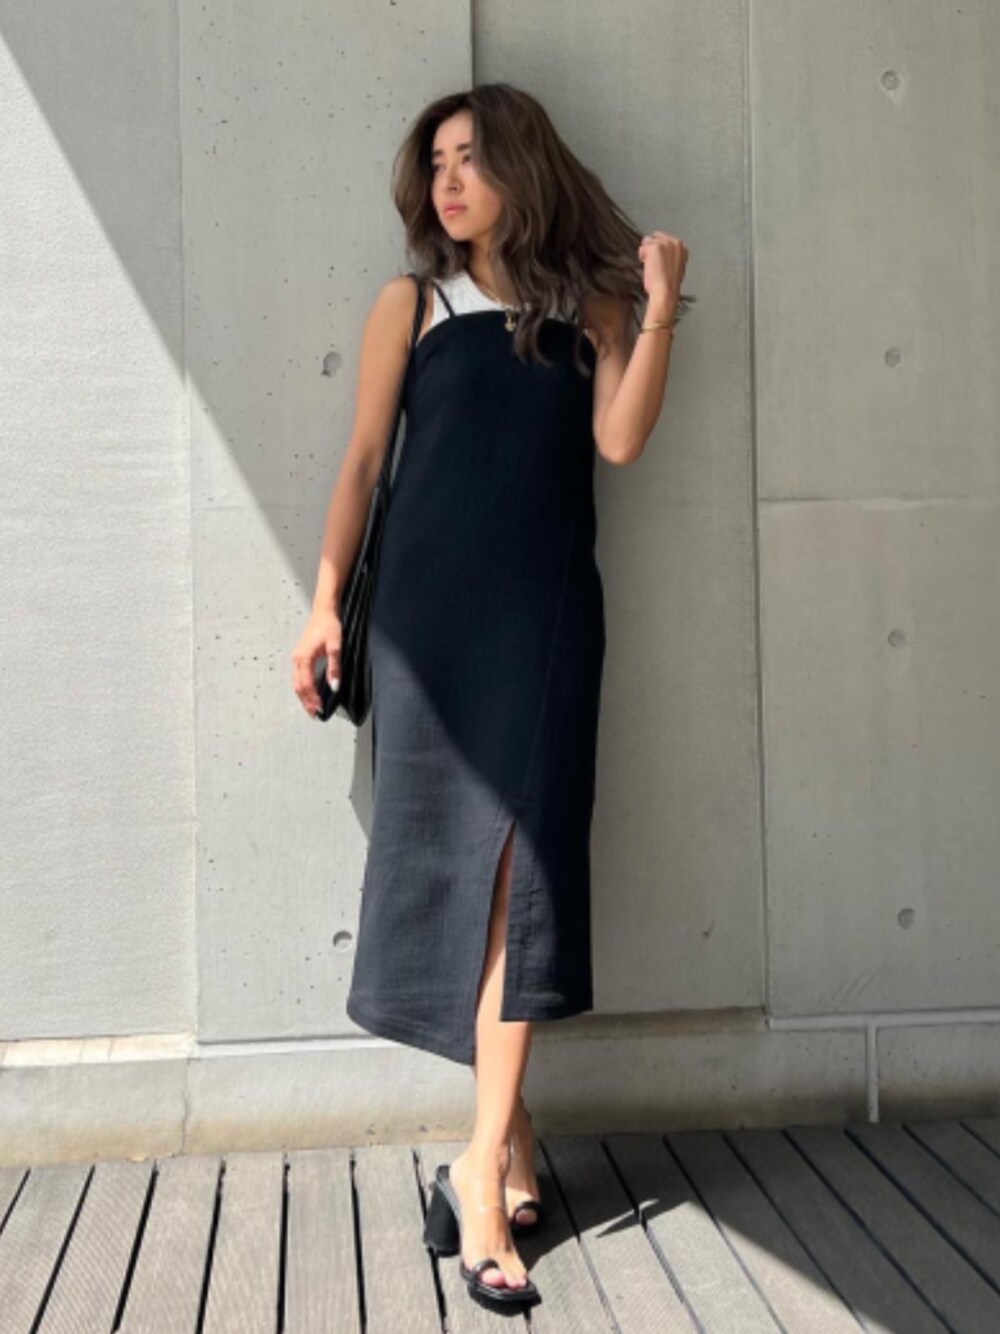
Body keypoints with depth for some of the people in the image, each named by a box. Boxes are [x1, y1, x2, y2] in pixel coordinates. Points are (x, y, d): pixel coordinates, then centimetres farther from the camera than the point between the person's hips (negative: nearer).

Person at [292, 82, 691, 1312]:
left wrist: (660, 310, -9)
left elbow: (619, 440, -3)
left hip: (544, 613, 0)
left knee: (518, 863, -7)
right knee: (452, 857, 2)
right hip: (429, 609, 1)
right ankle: (508, 1131, 17)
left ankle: (485, 1159, 0)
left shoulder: (588, 305, 10)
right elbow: (362, 460, 6)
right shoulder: (410, 305, 9)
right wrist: (326, 598, 1)